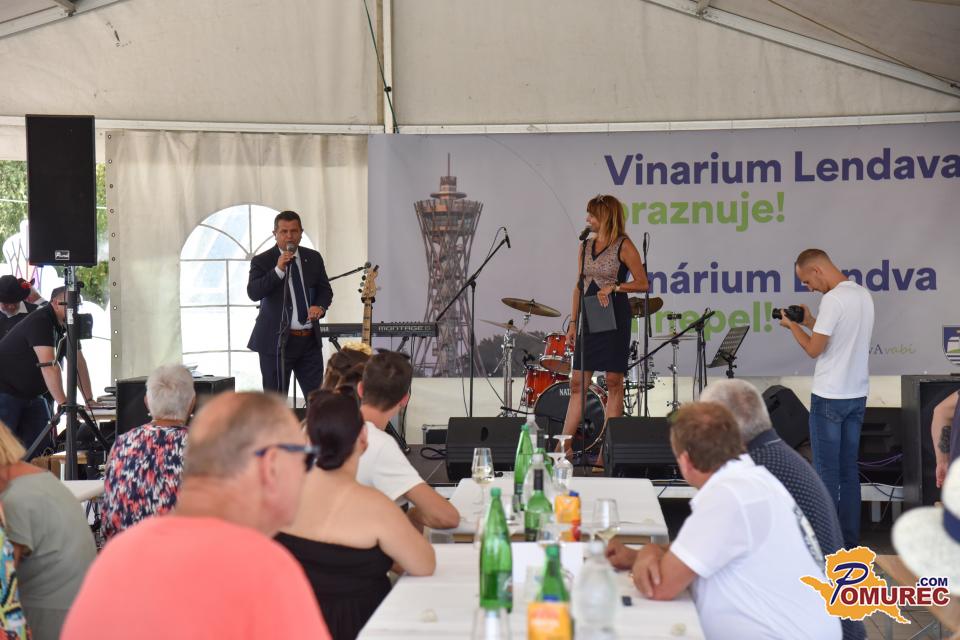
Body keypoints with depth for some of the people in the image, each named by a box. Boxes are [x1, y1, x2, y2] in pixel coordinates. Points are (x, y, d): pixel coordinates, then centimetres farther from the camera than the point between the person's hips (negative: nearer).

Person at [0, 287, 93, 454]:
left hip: (31, 394, 8)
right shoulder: (40, 322, -24)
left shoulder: (66, 324, 3)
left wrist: (90, 400, 0)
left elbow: (78, 360, 5)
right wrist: (63, 404, -38)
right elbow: (49, 364, -33)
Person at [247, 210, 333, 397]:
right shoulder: (262, 261, -4)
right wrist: (278, 270, -26)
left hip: (310, 339, 4)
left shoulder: (313, 258, 9)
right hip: (277, 340, -4)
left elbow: (325, 289, 17)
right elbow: (253, 293, -17)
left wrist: (320, 306, -5)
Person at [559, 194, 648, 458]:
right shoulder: (586, 246, 12)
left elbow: (642, 283, -5)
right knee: (577, 381, 2)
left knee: (614, 381, 0)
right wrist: (573, 322, 10)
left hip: (615, 316, -6)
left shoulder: (624, 245, -5)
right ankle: (565, 445, 4)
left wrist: (614, 287, -18)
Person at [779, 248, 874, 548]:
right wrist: (811, 323, 18)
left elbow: (814, 349, -15)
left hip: (830, 398, -8)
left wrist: (793, 325, 0)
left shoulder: (833, 299, -17)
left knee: (827, 472, -1)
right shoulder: (864, 295, 10)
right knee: (849, 471, 12)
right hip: (857, 395, 8)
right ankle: (850, 541, 16)